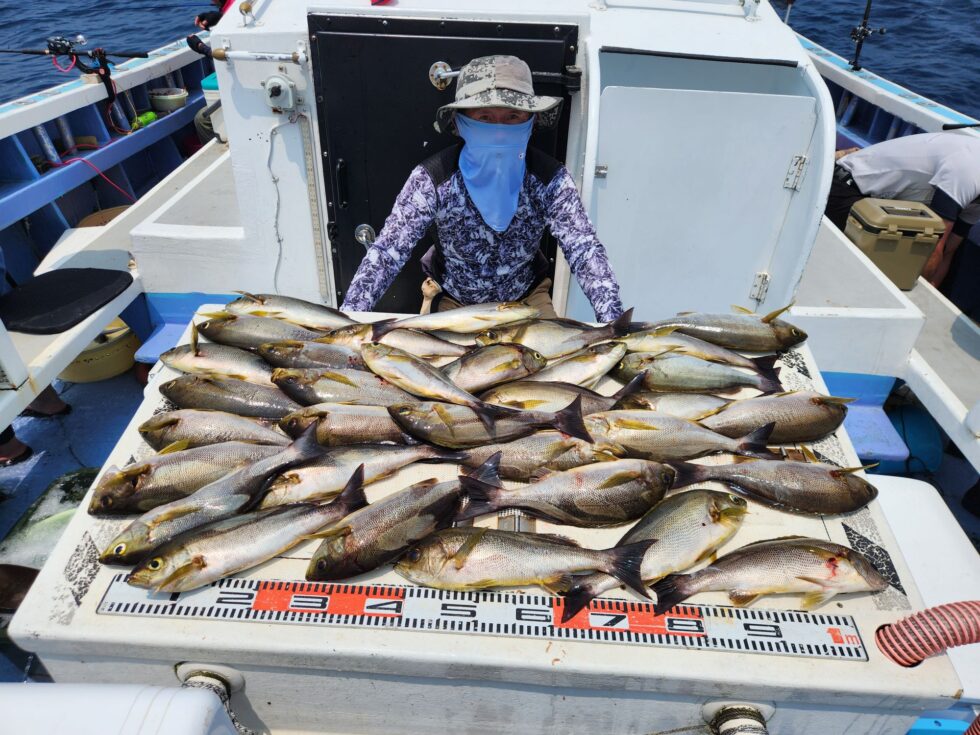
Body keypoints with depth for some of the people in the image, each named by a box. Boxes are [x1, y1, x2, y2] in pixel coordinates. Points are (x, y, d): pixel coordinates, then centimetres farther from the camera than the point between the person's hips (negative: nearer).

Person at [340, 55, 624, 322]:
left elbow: (584, 250, -25)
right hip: (452, 301, -1)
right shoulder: (431, 179, -23)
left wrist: (612, 323, -41)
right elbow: (387, 251, -25)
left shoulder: (551, 179, -19)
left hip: (526, 298, 1)